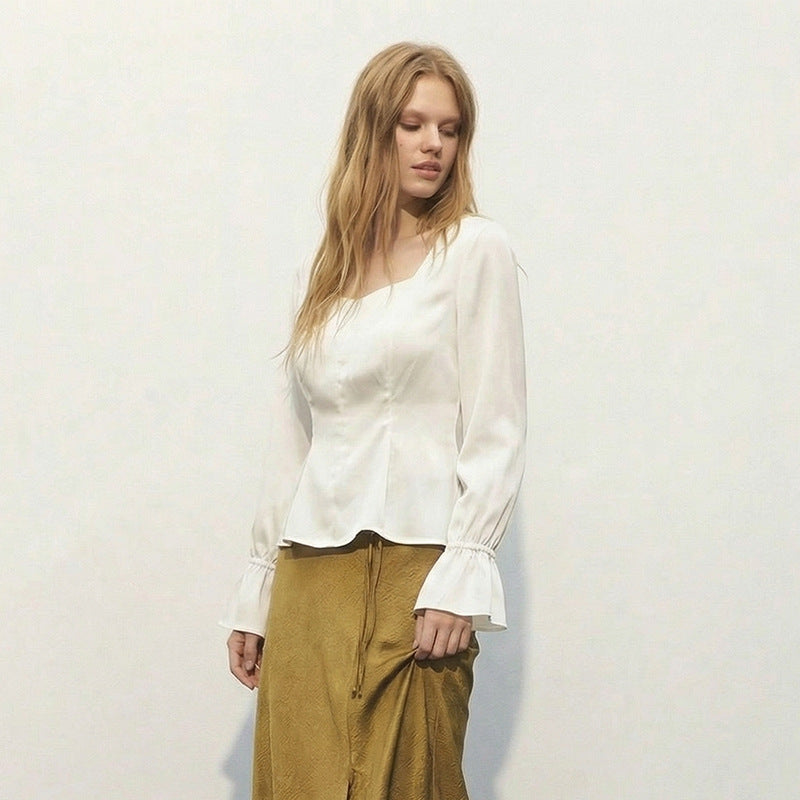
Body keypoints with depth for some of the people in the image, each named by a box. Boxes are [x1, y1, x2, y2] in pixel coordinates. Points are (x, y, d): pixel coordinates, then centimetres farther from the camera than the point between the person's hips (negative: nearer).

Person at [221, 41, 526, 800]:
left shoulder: (474, 248, 2)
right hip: (310, 574, 5)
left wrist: (460, 575, -13)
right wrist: (256, 591, 15)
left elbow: (496, 431, -4)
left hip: (413, 567, -4)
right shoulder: (332, 266, 16)